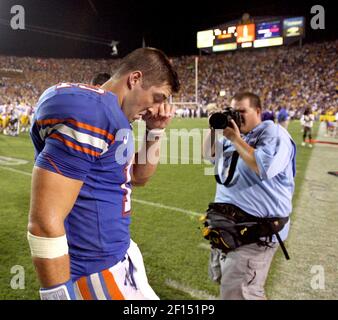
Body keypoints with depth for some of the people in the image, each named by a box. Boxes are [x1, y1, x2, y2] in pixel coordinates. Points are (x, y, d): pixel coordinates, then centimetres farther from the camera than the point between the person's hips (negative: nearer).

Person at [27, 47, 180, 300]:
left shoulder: (112, 113, 6)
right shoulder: (89, 113, -24)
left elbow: (138, 177, 17)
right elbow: (44, 222, -27)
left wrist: (156, 131, 4)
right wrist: (59, 293, -19)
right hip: (94, 271, -9)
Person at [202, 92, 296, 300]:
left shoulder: (273, 132, -13)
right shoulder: (232, 134, 12)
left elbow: (265, 168, -30)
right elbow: (208, 154, 21)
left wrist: (236, 139, -21)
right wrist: (214, 130, 4)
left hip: (256, 231, -9)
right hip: (226, 223, 9)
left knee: (236, 294, -9)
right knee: (220, 278, 26)